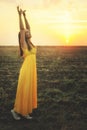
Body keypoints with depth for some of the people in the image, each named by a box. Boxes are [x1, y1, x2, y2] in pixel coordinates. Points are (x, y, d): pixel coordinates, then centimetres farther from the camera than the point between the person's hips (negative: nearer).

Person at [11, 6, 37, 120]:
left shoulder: (29, 42, 12)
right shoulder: (23, 43, -7)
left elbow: (28, 27, 17)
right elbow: (22, 28, -15)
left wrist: (25, 16, 16)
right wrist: (20, 15, -13)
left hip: (32, 69, 8)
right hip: (26, 69, -8)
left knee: (30, 91, 11)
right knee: (23, 91, 0)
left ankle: (25, 112, 21)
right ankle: (16, 110, 15)